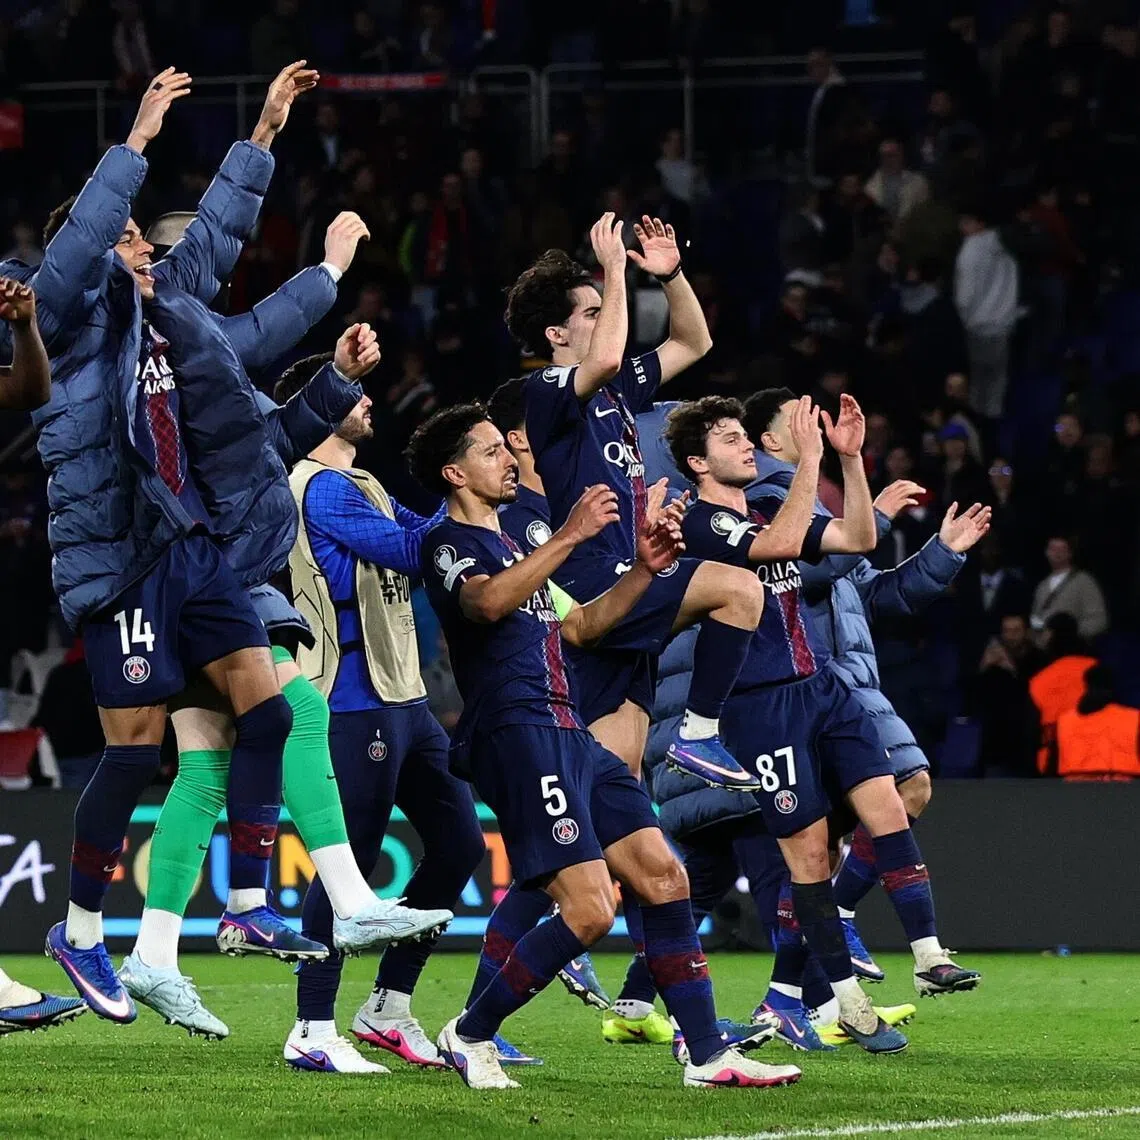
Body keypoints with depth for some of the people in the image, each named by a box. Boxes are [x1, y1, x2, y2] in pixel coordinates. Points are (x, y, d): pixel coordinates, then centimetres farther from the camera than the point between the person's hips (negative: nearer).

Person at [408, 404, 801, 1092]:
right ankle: (470, 1036, -3)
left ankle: (708, 1055, 4)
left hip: (569, 737, 10)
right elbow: (487, 601, -26)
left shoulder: (509, 546, 26)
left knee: (665, 878, 2)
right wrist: (571, 536, -33)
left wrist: (645, 569, 20)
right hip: (516, 734, -10)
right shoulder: (451, 544, -3)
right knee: (590, 911, -17)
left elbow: (578, 624, 34)